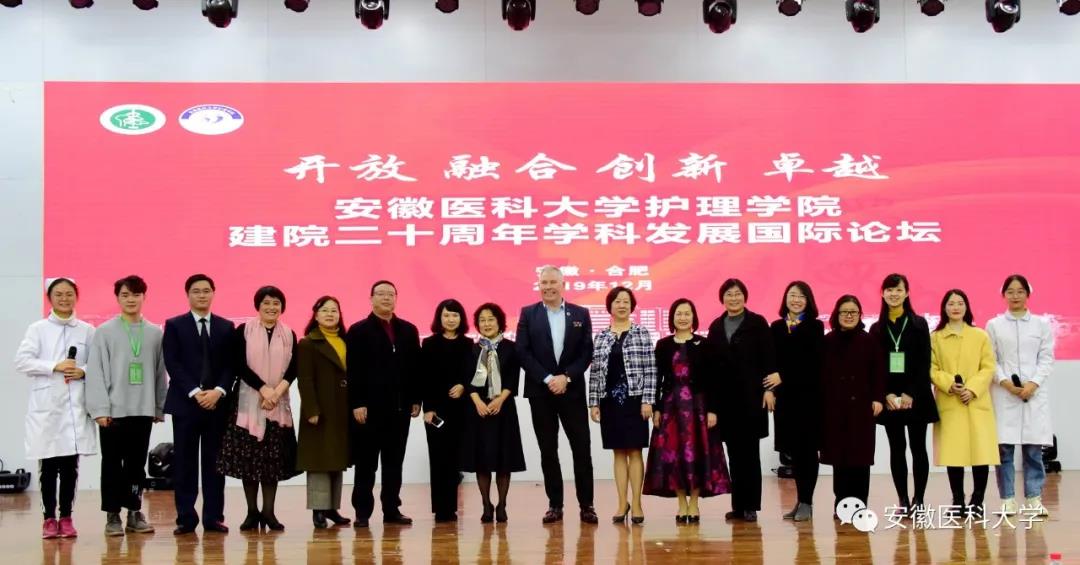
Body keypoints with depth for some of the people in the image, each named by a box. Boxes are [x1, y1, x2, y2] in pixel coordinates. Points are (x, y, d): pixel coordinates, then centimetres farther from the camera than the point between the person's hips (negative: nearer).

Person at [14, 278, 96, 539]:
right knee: (48, 465, 2)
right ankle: (49, 518, 11)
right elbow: (22, 361, -5)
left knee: (71, 465, 4)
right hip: (45, 405, -1)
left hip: (75, 405, 1)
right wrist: (55, 367, -14)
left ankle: (66, 517, 13)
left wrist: (83, 372, -12)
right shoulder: (37, 329, 4)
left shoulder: (87, 331, 7)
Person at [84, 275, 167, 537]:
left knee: (137, 464, 9)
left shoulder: (155, 333, 5)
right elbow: (95, 372, -4)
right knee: (112, 464, 5)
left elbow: (160, 372, 7)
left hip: (143, 409, 2)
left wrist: (159, 407, 6)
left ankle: (135, 512, 18)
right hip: (113, 409, -2)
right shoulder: (105, 331, -1)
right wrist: (100, 408, -10)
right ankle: (112, 515, 13)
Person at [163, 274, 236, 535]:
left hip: (217, 403, 2)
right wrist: (195, 393, -13)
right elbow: (173, 364, -4)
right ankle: (186, 518, 5)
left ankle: (213, 517, 7)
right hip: (185, 403, -2)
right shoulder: (174, 325, 5)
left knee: (214, 462, 3)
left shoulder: (226, 327, 11)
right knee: (185, 463, 0)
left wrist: (218, 391, -11)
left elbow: (231, 364, 5)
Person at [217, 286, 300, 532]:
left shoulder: (289, 335, 7)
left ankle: (268, 512, 7)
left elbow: (292, 369, 1)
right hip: (249, 401, -2)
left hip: (278, 404, 2)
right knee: (249, 456, 0)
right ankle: (252, 512, 7)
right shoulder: (243, 332, 0)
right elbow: (239, 366, -8)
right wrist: (263, 389, -16)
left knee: (273, 458, 2)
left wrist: (277, 392, -15)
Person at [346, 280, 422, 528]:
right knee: (366, 463, 3)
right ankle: (362, 511, 7)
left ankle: (392, 509, 13)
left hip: (400, 406, 4)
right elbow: (353, 371, -5)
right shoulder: (358, 331, 0)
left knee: (394, 461, 7)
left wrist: (416, 400, 5)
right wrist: (357, 404, -12)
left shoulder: (409, 330, 12)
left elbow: (415, 367, 10)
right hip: (369, 407, -4)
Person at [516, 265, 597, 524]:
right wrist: (547, 379, -12)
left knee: (581, 449, -1)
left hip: (572, 390, 0)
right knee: (548, 451, 4)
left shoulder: (580, 314, 7)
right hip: (540, 392, 0)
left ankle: (586, 505, 7)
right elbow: (523, 352, -3)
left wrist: (566, 377, -12)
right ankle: (555, 505, 11)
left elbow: (587, 352, 2)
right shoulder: (528, 314, 5)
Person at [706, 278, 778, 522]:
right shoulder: (716, 326, 12)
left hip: (751, 396, -3)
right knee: (734, 452, 5)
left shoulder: (757, 323, 1)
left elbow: (768, 357, -4)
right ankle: (738, 505, 10)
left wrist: (769, 389, -12)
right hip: (725, 397, 3)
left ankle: (751, 506, 5)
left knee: (750, 452, 1)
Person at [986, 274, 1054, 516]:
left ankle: (1034, 498, 4)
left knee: (1033, 448, -2)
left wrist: (1033, 384, -9)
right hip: (1003, 394, 0)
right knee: (1004, 448, -3)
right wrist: (1005, 382, -11)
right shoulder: (994, 325, 8)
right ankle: (1008, 499, 2)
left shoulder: (1041, 324, 10)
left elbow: (1047, 358, 4)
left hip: (1034, 393, 0)